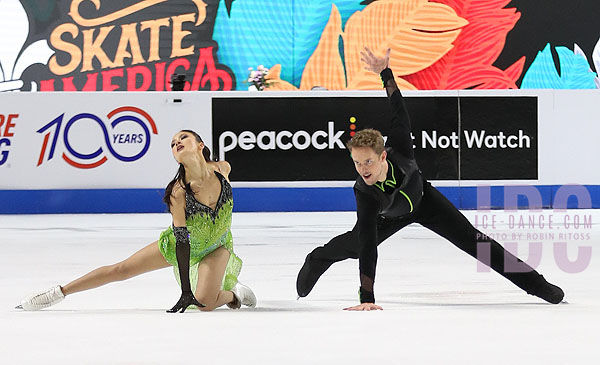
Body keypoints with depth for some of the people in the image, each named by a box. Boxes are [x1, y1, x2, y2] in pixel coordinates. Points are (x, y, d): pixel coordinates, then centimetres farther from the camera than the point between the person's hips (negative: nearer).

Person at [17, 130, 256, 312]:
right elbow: (181, 241, -30)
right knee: (121, 270, -1)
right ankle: (59, 293, 11)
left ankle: (233, 293, 11)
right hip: (181, 244, -1)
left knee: (205, 303, -23)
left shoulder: (222, 168, -26)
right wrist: (185, 291, -34)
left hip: (216, 247, 1)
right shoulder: (178, 192, -32)